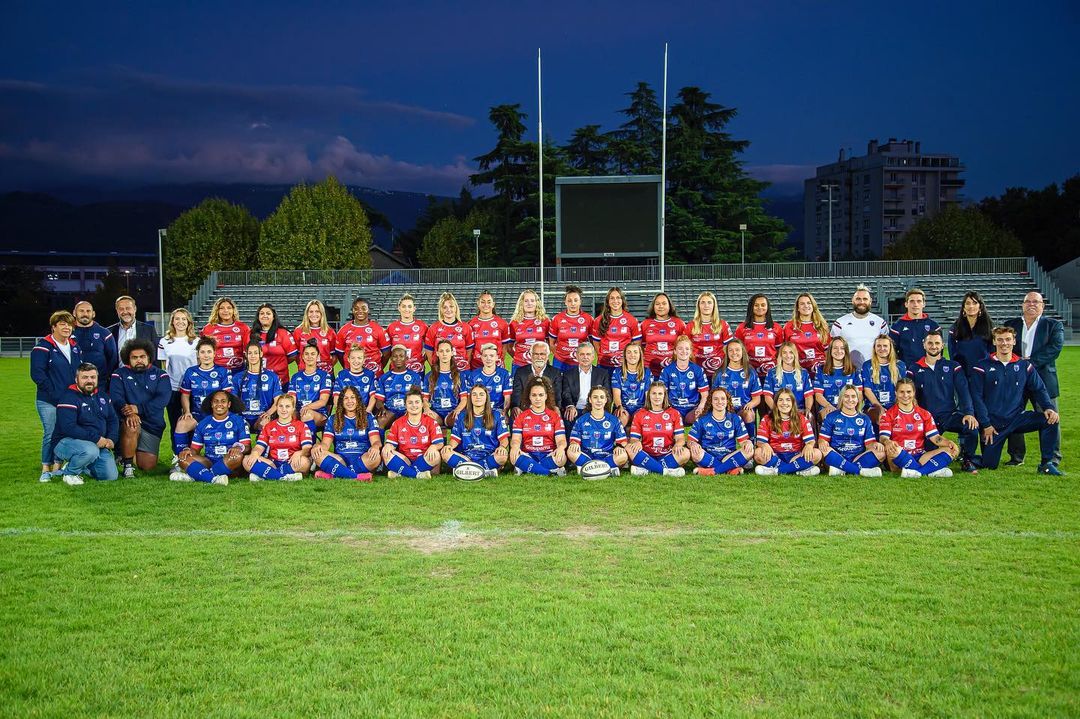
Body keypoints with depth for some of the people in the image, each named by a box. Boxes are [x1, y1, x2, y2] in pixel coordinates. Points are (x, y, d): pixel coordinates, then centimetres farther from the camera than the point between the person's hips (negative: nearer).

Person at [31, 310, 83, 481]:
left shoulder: (75, 347, 14)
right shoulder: (43, 347, -5)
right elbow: (37, 374, -12)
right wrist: (54, 393, -16)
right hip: (48, 402, -5)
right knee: (50, 434, -5)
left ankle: (57, 466, 17)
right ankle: (46, 469, 6)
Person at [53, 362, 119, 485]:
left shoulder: (101, 396, 12)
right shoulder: (68, 397, -13)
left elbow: (113, 420, 14)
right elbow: (68, 428, -24)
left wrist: (111, 439, -6)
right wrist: (96, 438, -26)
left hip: (98, 444, 7)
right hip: (68, 441, -7)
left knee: (110, 476, -7)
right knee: (91, 451, -39)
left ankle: (81, 466, 21)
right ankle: (70, 472, -8)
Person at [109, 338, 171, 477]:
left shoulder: (160, 375, 6)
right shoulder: (120, 374, 5)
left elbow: (163, 398, -11)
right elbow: (116, 398, -10)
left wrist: (139, 409, -26)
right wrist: (129, 413, -31)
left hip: (152, 425, 2)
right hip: (128, 420, -1)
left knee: (148, 466, -6)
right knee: (131, 427, -39)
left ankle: (128, 454, 30)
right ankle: (128, 465, -16)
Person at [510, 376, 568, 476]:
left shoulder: (555, 416, 11)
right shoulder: (521, 416, 13)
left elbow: (561, 439, 1)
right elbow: (516, 438, 2)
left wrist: (561, 447, -25)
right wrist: (515, 446, -24)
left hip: (548, 456, -1)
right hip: (528, 456, 1)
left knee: (561, 458, -35)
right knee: (514, 457, -34)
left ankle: (525, 468, -22)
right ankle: (553, 471, -28)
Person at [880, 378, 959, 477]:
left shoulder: (924, 414, 14)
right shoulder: (888, 415, 4)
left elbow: (935, 437, 6)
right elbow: (883, 437, -8)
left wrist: (949, 443, -15)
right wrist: (888, 442, -33)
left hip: (919, 457, 4)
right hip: (899, 458, -4)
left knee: (953, 450, -16)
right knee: (893, 450, -39)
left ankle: (917, 471, -32)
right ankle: (931, 471, -28)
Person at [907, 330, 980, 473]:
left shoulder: (953, 367, 9)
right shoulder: (914, 370, 10)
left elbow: (963, 391, -1)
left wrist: (969, 413, -16)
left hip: (949, 415, 0)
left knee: (971, 426, -31)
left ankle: (967, 460, -6)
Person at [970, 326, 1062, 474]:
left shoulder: (1024, 365, 7)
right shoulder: (983, 367, -3)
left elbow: (1039, 389, 7)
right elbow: (977, 397, -6)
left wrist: (1048, 408, -13)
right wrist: (986, 425, -11)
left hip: (1017, 418, 3)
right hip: (993, 423, -3)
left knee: (1050, 420, -22)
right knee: (989, 465, -5)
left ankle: (1047, 464, -11)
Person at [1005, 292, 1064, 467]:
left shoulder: (1053, 325, 5)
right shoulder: (1011, 325, 13)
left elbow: (1055, 348, -9)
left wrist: (1031, 361, -17)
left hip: (1043, 379, -2)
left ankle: (1053, 458, 11)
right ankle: (1016, 457, 18)